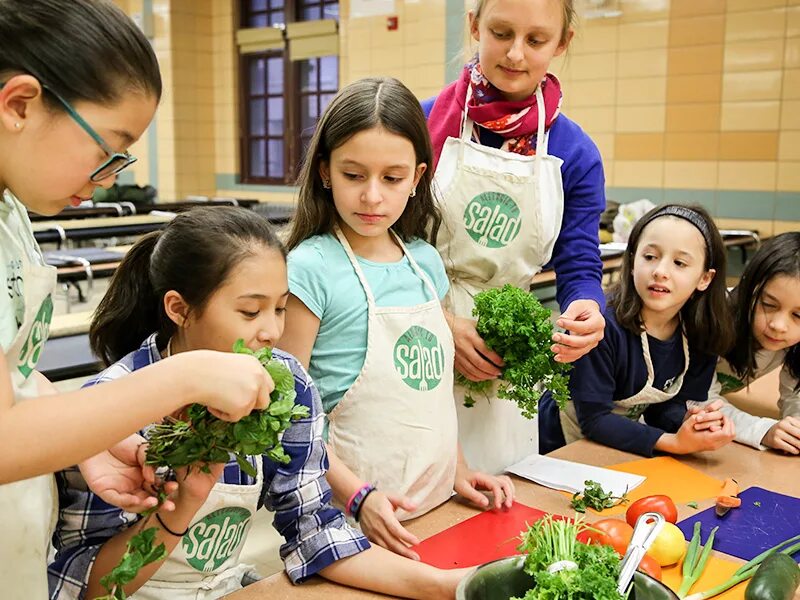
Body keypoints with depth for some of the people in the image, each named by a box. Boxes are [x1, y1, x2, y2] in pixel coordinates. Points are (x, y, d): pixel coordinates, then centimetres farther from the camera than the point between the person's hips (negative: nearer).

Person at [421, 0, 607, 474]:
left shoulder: (575, 155, 0)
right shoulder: (424, 123, -7)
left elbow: (579, 266, 1)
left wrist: (587, 312, -22)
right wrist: (441, 322, -19)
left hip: (503, 361, 2)